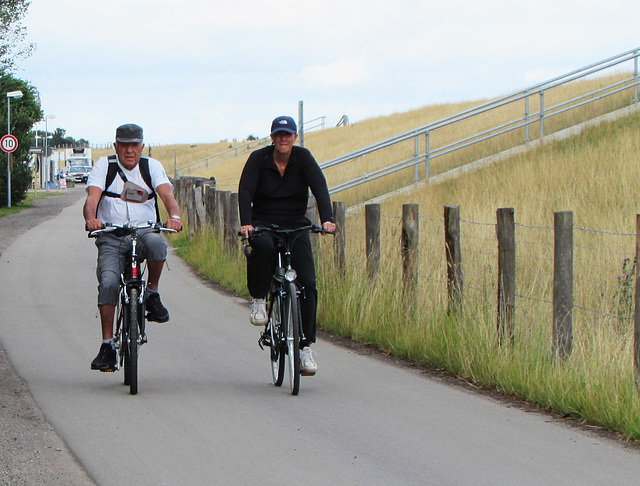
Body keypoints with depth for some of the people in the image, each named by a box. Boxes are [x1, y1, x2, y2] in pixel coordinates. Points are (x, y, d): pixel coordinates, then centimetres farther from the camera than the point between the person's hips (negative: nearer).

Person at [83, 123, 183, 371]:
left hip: (144, 231, 0)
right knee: (108, 283, -22)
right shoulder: (104, 166, 4)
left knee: (156, 242, -36)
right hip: (111, 237, 0)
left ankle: (152, 295, -12)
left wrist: (174, 216, -33)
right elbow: (92, 197, -11)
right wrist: (90, 218, -34)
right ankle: (107, 346, -13)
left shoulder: (151, 167, 7)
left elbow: (167, 194, -9)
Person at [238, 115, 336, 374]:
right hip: (263, 223, -1)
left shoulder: (303, 158, -4)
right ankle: (258, 300, -15)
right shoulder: (258, 159, -6)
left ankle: (305, 347, -10)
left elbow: (319, 187, -17)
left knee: (307, 284, -14)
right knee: (263, 246, -39)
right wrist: (246, 223, -35)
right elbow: (245, 191, -17)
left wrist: (327, 219, -34)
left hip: (296, 226, 1)